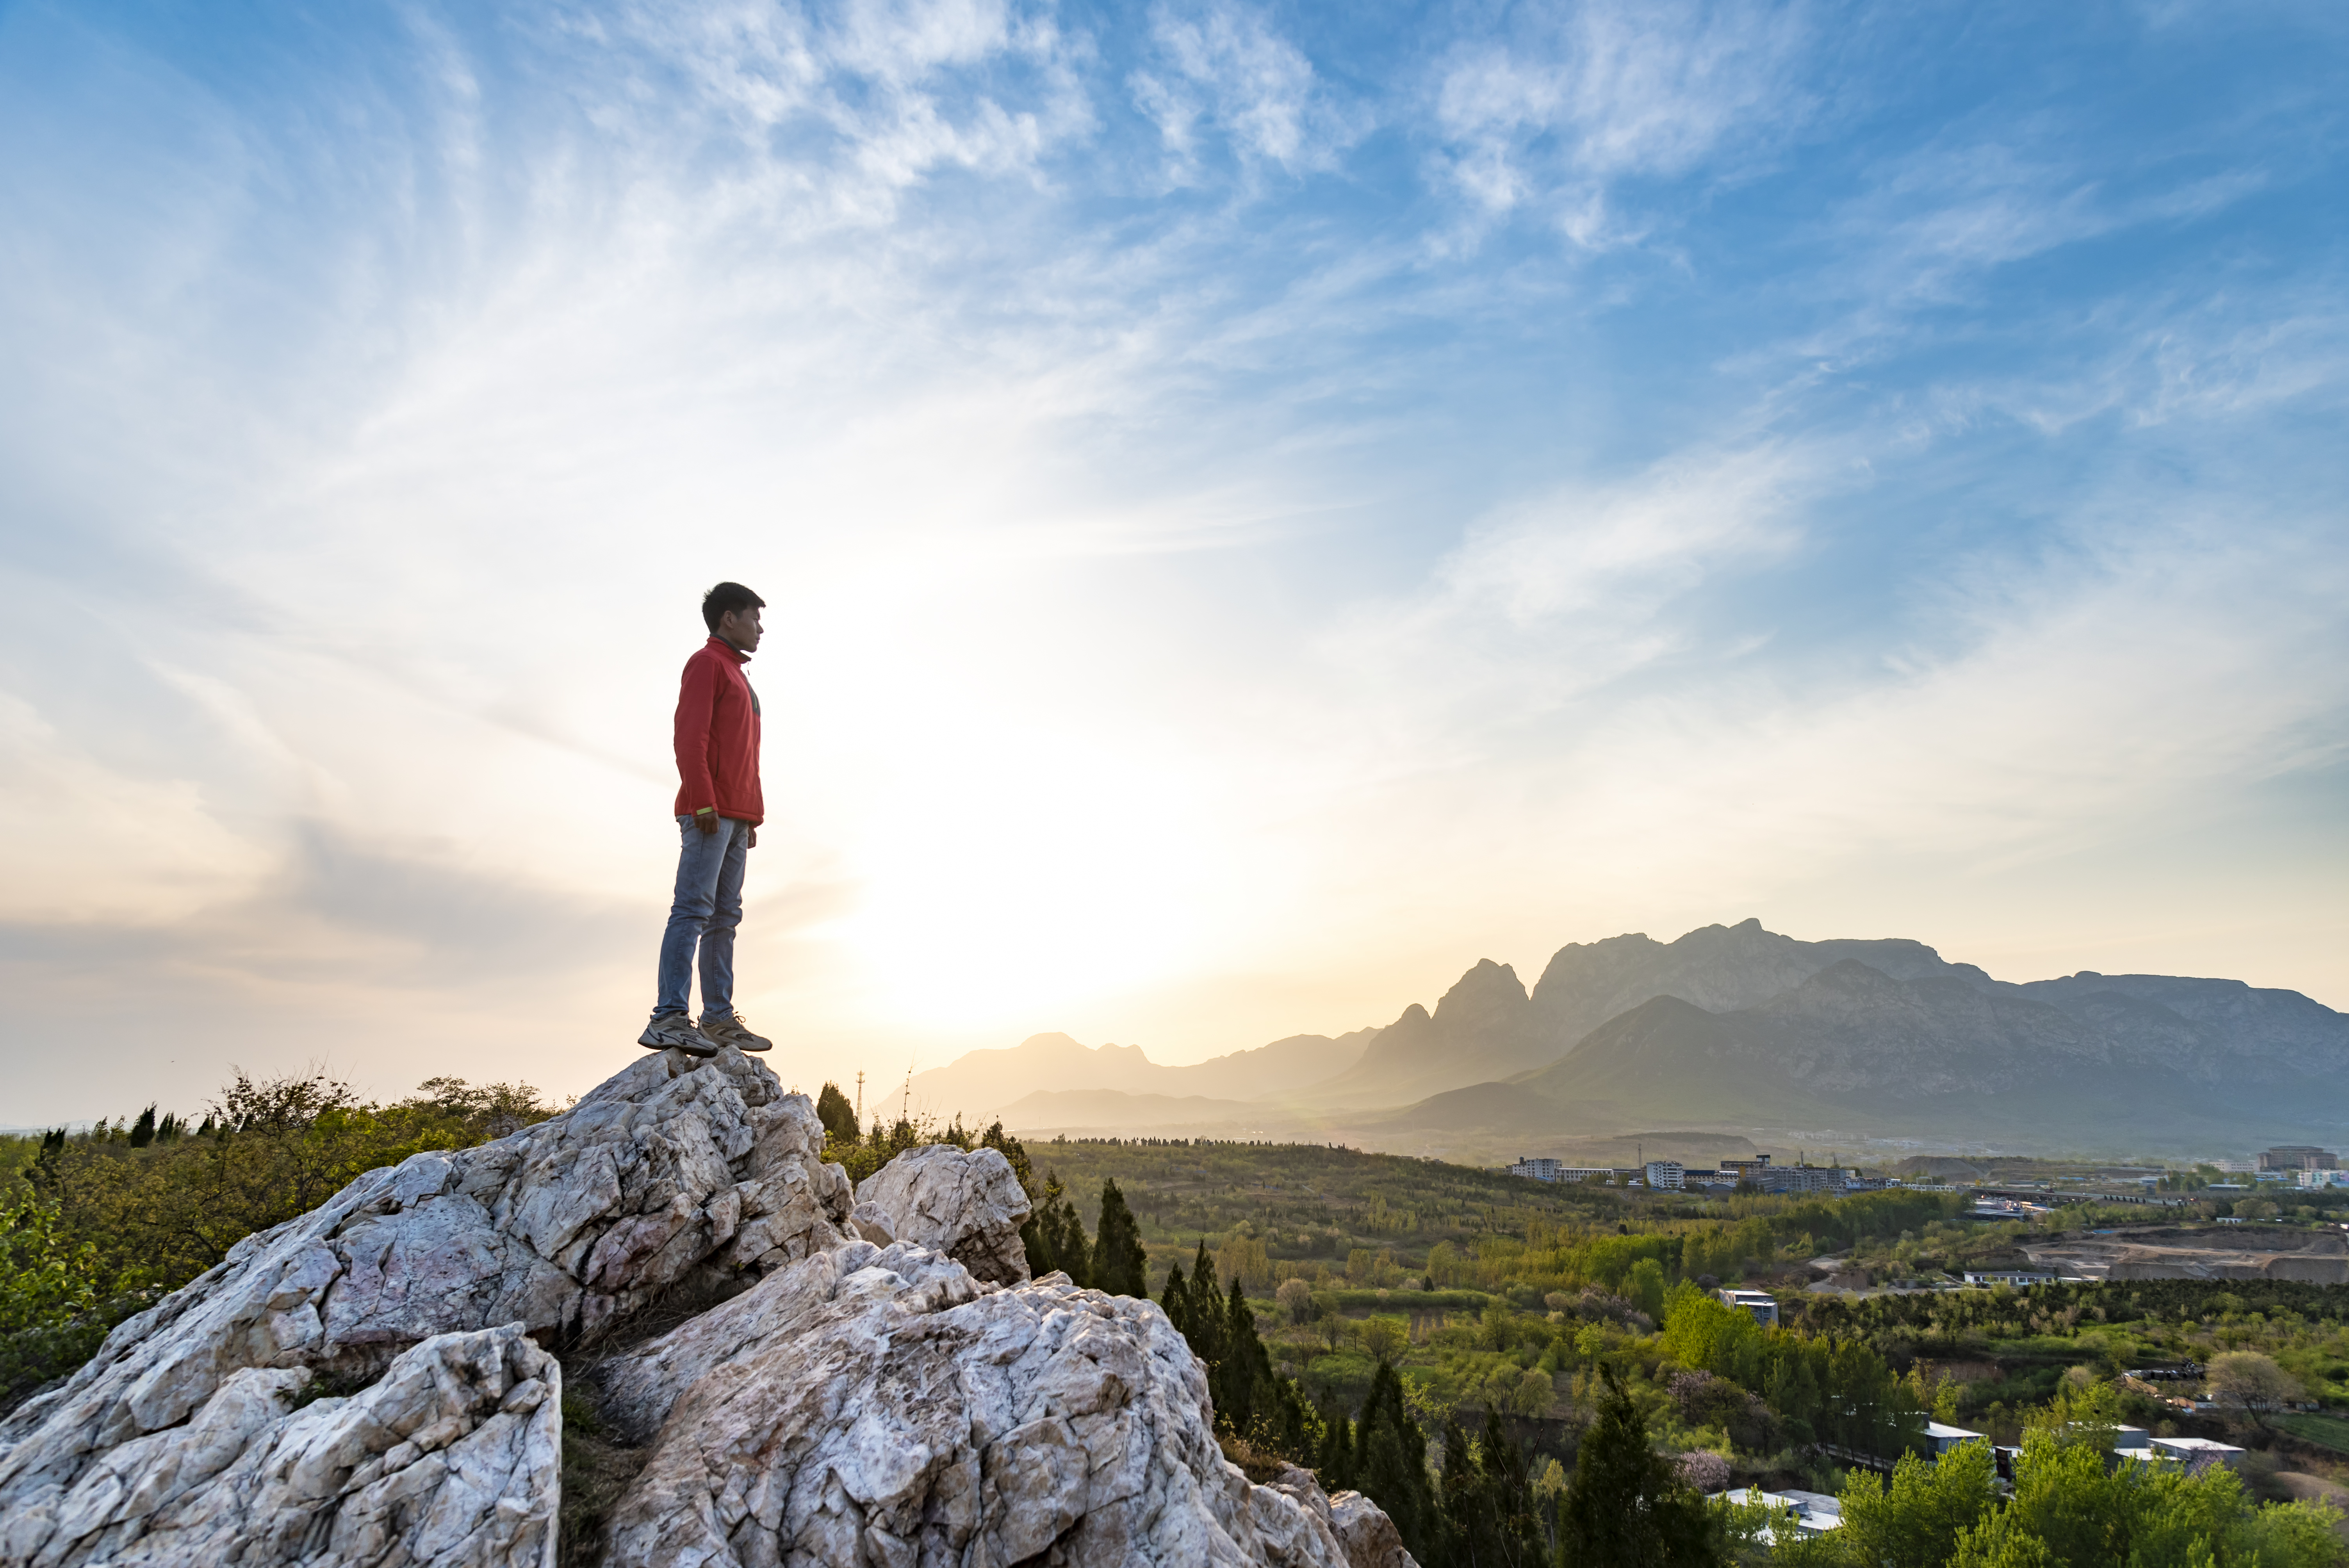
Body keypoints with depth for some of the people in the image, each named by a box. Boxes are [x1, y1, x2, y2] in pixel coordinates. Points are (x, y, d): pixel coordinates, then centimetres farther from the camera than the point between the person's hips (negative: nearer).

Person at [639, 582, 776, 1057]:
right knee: (694, 910, -14)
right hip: (710, 813, -9)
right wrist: (703, 802, -20)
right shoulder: (707, 663, 0)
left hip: (736, 816, 9)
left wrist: (751, 815, 20)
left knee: (725, 918, 5)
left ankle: (720, 1018, 6)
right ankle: (670, 1018, -16)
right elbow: (689, 736, -12)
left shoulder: (737, 675, 27)